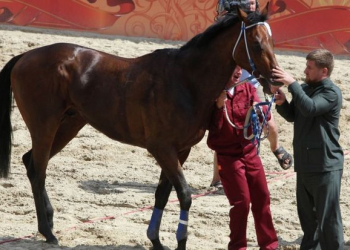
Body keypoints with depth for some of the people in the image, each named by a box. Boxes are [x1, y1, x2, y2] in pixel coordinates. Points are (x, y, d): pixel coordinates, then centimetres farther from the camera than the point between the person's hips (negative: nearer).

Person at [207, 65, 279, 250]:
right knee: (241, 202, -5)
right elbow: (212, 127, -15)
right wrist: (219, 106, -27)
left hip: (250, 152, 5)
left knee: (262, 198, 9)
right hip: (228, 157, -5)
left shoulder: (248, 89, 1)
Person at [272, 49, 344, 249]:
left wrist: (291, 83, -27)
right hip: (304, 164, 8)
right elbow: (293, 116, 16)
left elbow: (310, 108, -28)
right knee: (307, 215, 17)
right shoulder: (305, 88, 9)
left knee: (328, 218, -7)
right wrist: (282, 103, -4)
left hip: (326, 165, -8)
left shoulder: (331, 92, -13)